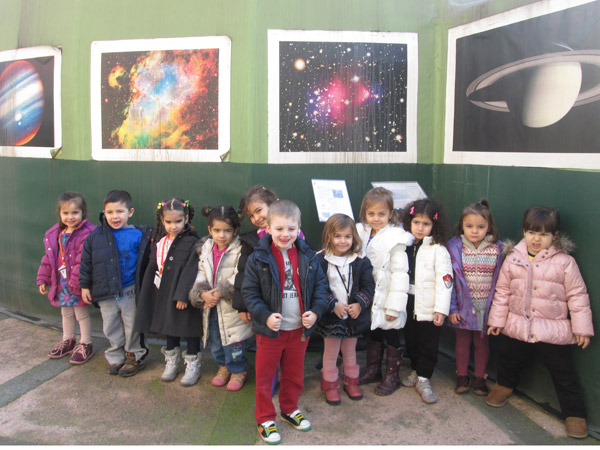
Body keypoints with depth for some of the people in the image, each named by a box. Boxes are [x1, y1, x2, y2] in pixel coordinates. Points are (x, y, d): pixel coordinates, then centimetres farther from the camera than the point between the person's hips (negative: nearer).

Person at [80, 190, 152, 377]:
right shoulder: (96, 236, -1)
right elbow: (86, 262, 7)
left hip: (130, 291, -2)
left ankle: (135, 357, 28)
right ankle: (116, 358, 32)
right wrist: (85, 285, 8)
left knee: (132, 326, 9)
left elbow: (146, 261, -1)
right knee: (111, 328, 14)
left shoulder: (139, 235, -8)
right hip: (106, 293, 3)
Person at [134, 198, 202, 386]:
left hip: (184, 296, -6)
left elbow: (190, 272, -17)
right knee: (169, 329, 18)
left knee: (189, 329, 6)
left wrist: (182, 295, -21)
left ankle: (193, 365, 22)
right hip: (164, 294, 6)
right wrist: (147, 295, 10)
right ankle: (172, 362, 36)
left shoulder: (192, 242, -13)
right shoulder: (160, 241, 6)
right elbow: (152, 268, 11)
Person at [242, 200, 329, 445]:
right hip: (270, 330, -3)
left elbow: (320, 284, 3)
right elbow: (249, 292, -11)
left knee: (294, 374, 20)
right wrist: (265, 316, -23)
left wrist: (316, 311, -11)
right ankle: (265, 419, 29)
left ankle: (290, 409, 43)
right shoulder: (258, 259, -13)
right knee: (265, 376, 11)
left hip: (300, 328, 3)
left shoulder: (307, 256, -2)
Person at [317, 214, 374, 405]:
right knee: (330, 353, 12)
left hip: (354, 315, 3)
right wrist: (333, 305, -20)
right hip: (331, 317, -2)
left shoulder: (361, 261, -3)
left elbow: (368, 286, -3)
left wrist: (359, 305, -18)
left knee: (350, 352, 20)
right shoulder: (321, 260, -11)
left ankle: (351, 382, 38)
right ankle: (330, 386, 29)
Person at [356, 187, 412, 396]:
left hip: (386, 298, -6)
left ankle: (392, 377, 25)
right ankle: (372, 371, 36)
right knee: (372, 334, 19)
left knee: (391, 338, 9)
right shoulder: (362, 234, 1)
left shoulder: (395, 239, -17)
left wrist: (394, 306, -19)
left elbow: (400, 273, -18)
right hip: (369, 299, 6)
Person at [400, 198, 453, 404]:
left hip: (428, 309, -5)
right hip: (408, 306, 5)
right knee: (410, 341, 18)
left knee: (428, 346, 6)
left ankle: (423, 379, 20)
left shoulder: (438, 250, -11)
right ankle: (415, 370, 38)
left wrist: (441, 309, -18)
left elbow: (444, 280, -14)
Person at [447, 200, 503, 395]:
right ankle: (462, 377, 30)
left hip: (486, 307, 1)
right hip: (463, 306, -1)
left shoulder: (497, 249, -6)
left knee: (482, 343, 15)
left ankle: (480, 378, 32)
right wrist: (452, 308, -9)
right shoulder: (455, 247, -9)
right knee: (462, 341, 14)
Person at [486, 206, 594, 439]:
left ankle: (575, 414, 23)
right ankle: (504, 386, 50)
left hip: (554, 330, -3)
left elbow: (577, 295, -5)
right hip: (519, 327, 3)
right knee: (508, 360, 23)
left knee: (563, 374, 6)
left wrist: (582, 327, -5)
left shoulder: (564, 262, -11)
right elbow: (502, 291, 4)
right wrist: (497, 319, 6)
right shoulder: (513, 258, -3)